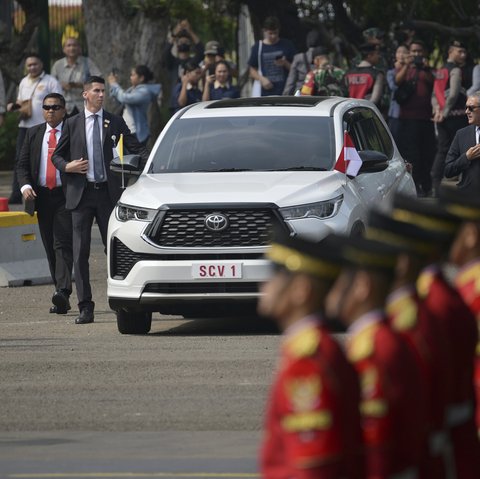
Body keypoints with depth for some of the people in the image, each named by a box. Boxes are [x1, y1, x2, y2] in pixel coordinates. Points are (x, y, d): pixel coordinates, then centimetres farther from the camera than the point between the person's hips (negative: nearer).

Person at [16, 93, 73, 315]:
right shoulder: (33, 134, 12)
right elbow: (22, 164, 11)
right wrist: (25, 186, -8)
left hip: (66, 196, -5)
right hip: (41, 195, 5)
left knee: (63, 244, -17)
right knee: (50, 247, 8)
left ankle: (63, 292, -28)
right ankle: (61, 300, 14)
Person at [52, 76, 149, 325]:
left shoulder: (115, 122, 7)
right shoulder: (72, 124, 8)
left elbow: (136, 148, 4)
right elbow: (57, 155, 13)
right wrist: (67, 166, -8)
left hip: (108, 192, 0)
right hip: (81, 193, 0)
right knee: (80, 252, -2)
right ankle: (85, 307, 1)